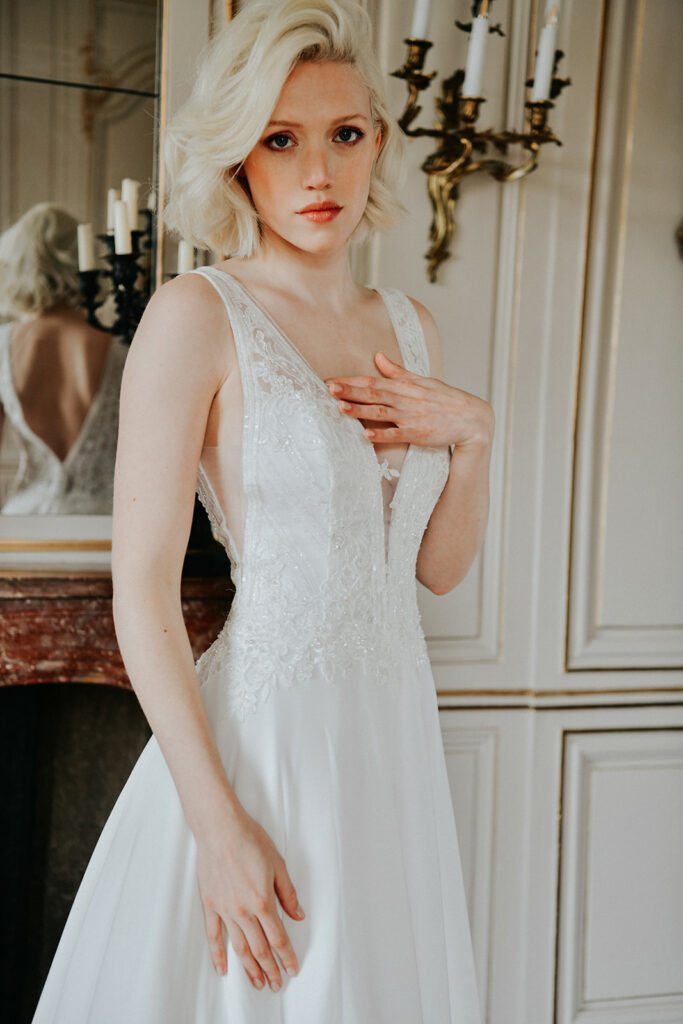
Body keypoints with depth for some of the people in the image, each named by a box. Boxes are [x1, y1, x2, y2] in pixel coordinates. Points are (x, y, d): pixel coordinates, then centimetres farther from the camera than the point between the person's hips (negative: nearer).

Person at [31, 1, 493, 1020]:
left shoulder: (410, 325, 7)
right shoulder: (198, 314, -11)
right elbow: (143, 594, -15)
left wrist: (472, 435, -4)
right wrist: (220, 822, -18)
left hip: (397, 727, 6)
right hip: (262, 733, -6)